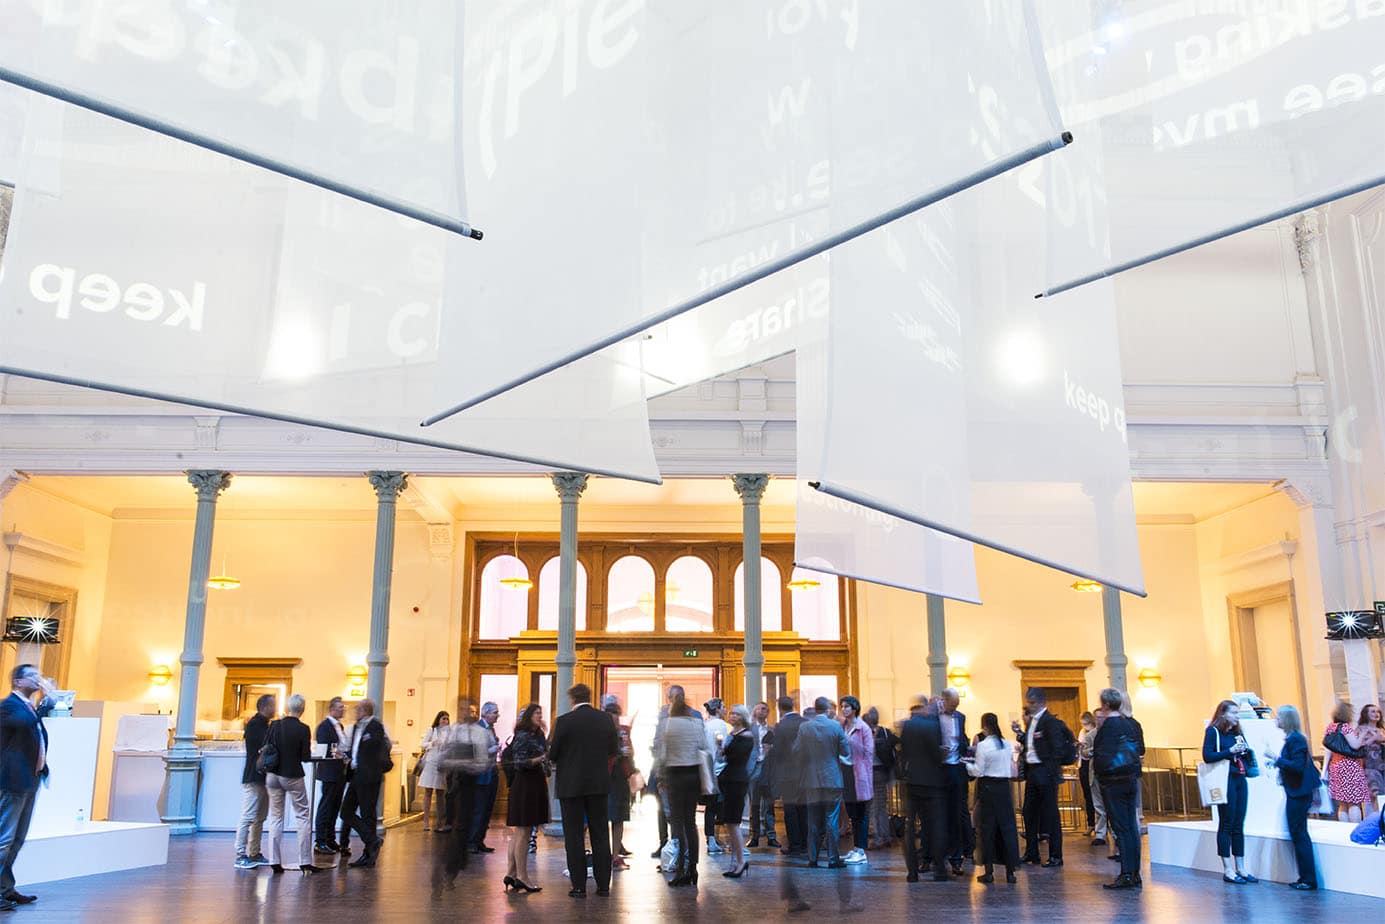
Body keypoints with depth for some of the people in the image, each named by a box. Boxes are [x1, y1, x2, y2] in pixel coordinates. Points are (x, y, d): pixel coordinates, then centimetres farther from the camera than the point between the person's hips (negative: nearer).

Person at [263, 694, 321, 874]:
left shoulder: (275, 725, -3)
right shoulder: (303, 729, -13)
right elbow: (306, 757, -10)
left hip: (273, 776, 4)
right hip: (293, 776, -4)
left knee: (275, 817, 12)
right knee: (302, 816, 6)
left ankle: (274, 861, 9)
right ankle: (305, 861, 4)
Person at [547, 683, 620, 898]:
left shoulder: (564, 721, -11)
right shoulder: (606, 719, 0)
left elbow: (552, 754, -5)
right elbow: (614, 751, 8)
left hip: (571, 784, -3)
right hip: (599, 784, 3)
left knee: (574, 836, 5)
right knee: (600, 835, 12)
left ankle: (579, 886, 7)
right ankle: (603, 884, 14)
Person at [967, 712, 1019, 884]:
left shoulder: (983, 745, -12)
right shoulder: (1007, 744, 3)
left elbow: (978, 771, -11)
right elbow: (1012, 770, 12)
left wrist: (967, 764, 7)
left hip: (987, 788, -4)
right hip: (1004, 787, 4)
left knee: (987, 828, 4)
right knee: (1007, 826, 8)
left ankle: (989, 871, 6)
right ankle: (1010, 871, 9)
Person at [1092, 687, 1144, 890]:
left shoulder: (1108, 726, -15)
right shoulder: (1133, 724, 7)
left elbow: (1102, 756, -19)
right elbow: (1141, 750, 14)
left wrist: (1097, 769, -1)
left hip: (1113, 782, -7)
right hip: (1131, 780, 7)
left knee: (1120, 828, -4)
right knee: (1131, 826, 11)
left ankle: (1126, 875, -2)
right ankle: (1135, 874, 16)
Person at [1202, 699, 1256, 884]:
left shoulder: (1237, 732, 16)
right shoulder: (1213, 732, -5)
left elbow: (1249, 758, 20)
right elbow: (1207, 756, -13)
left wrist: (1246, 750, -1)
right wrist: (1230, 751, -19)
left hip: (1241, 780, 7)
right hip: (1225, 781, -7)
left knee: (1239, 826, 10)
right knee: (1226, 825, -2)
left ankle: (1240, 868, 16)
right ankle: (1227, 870, 2)